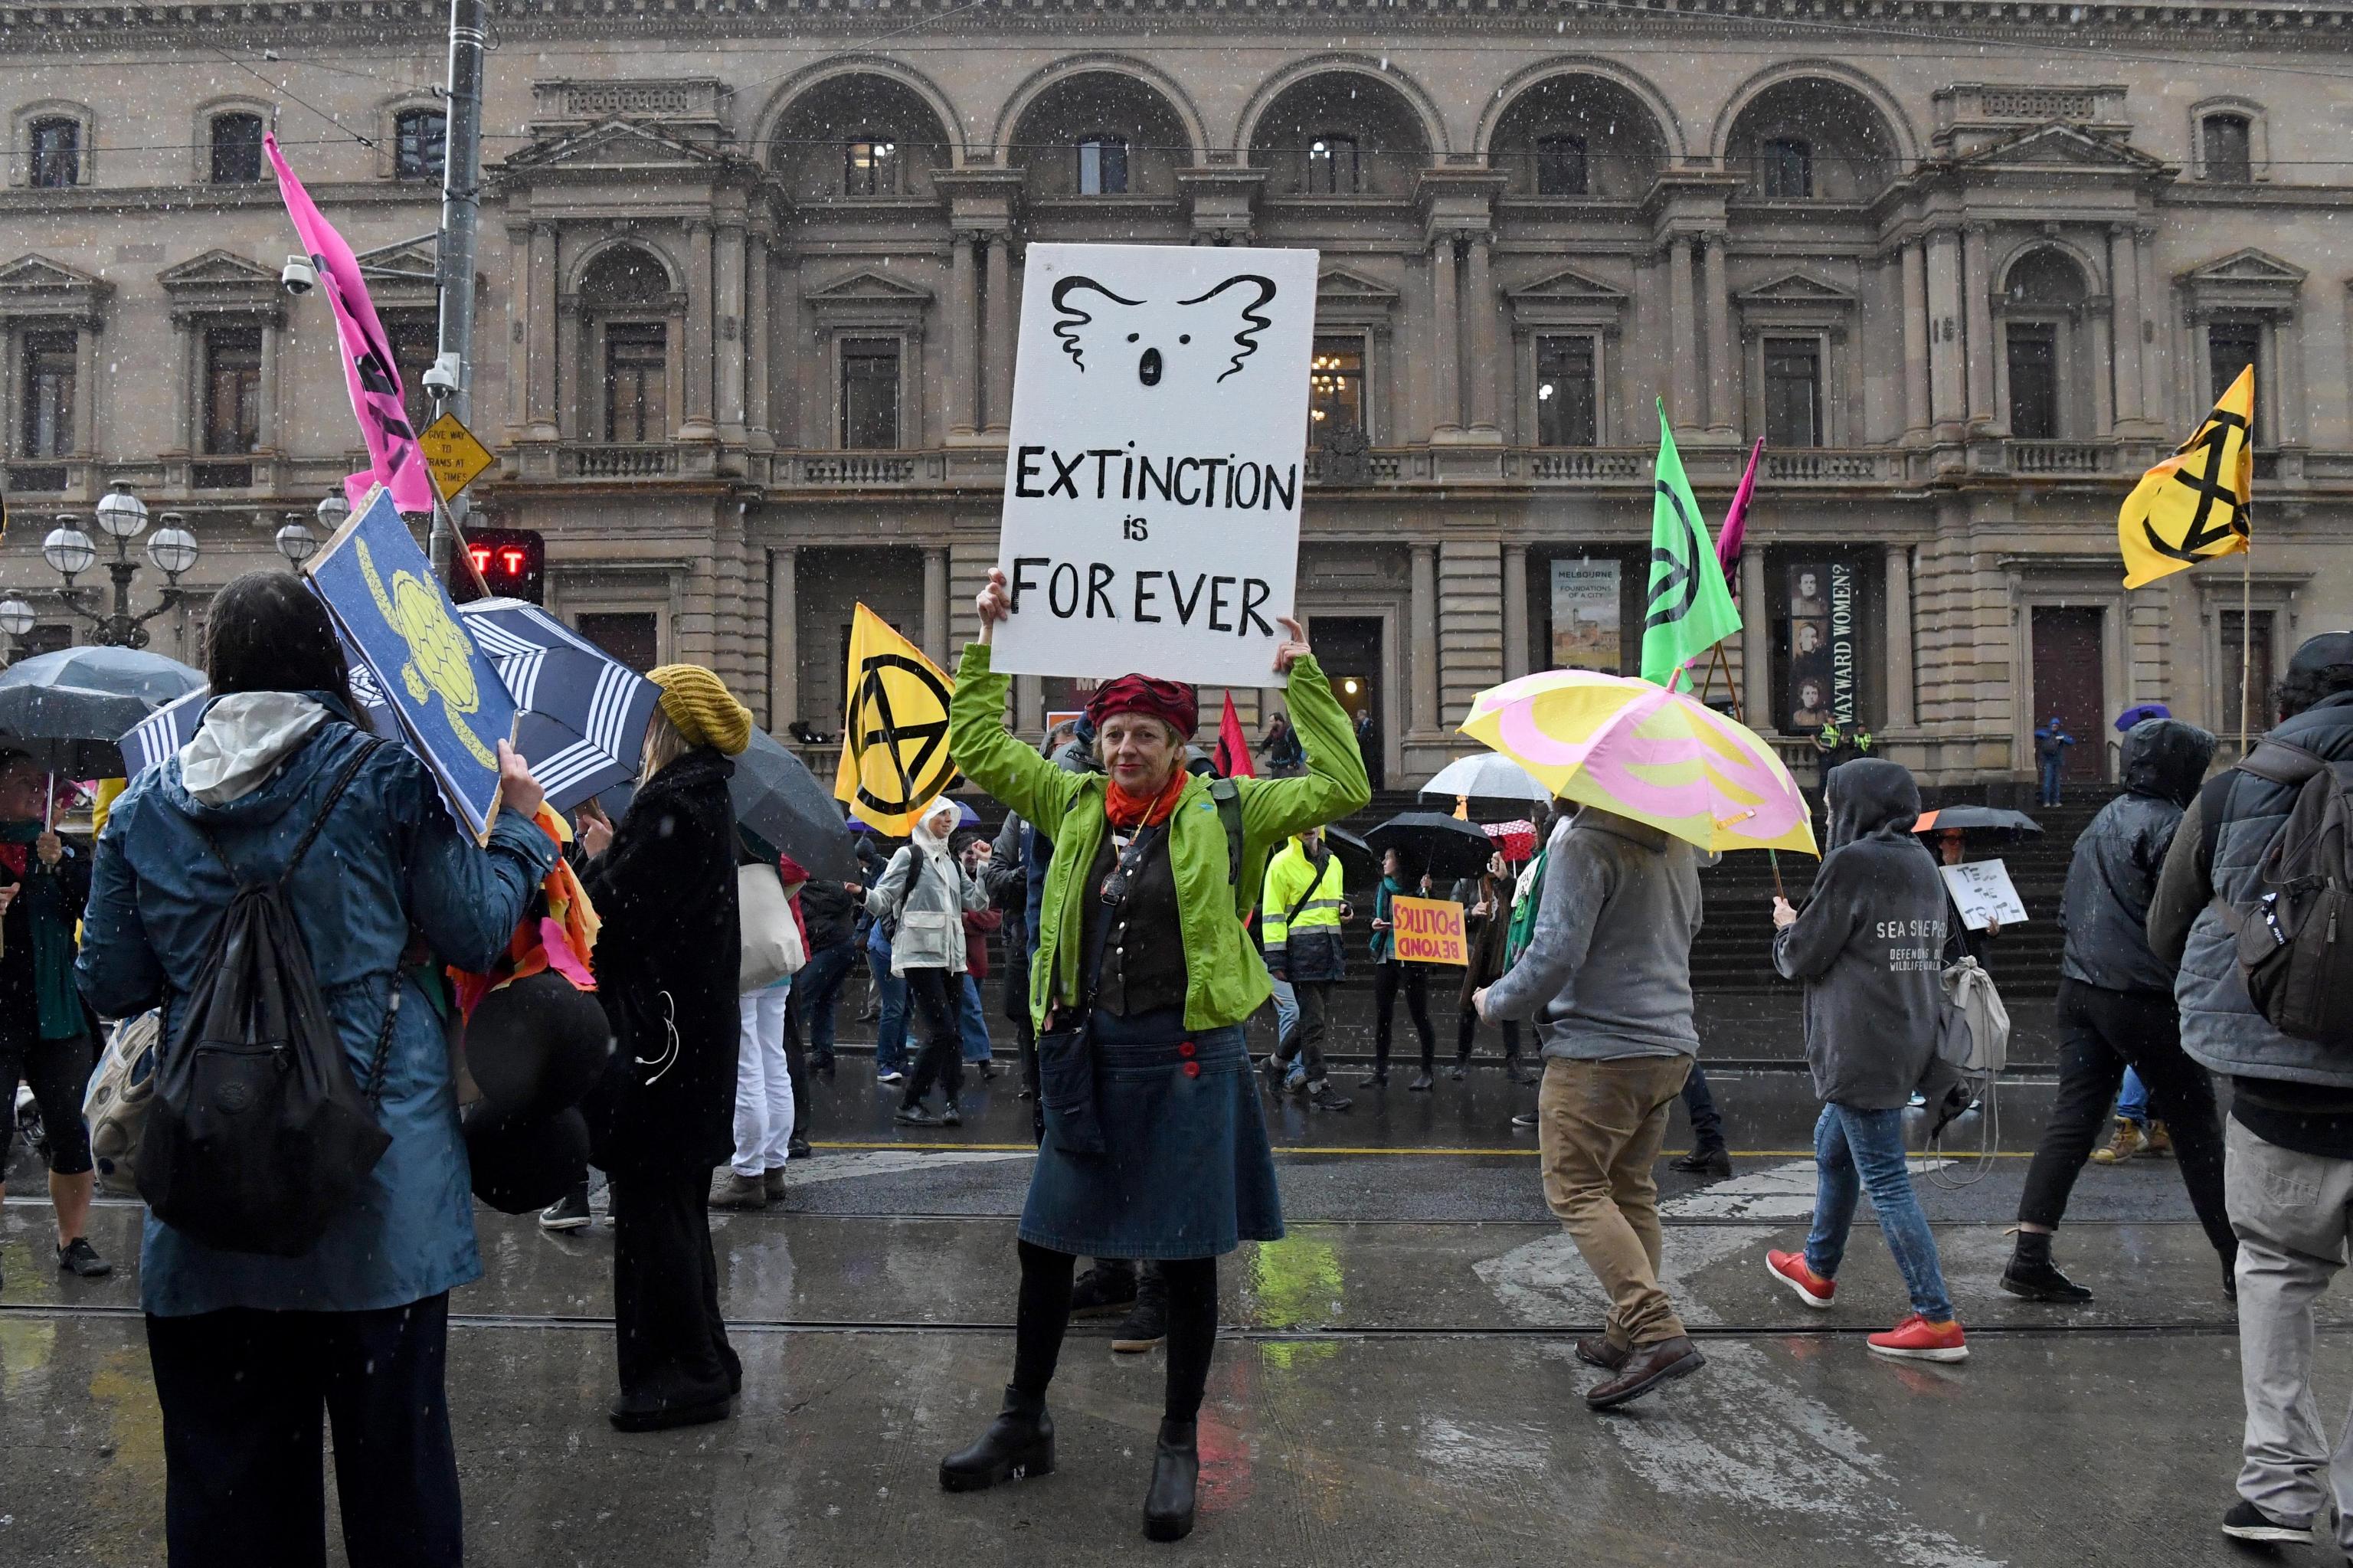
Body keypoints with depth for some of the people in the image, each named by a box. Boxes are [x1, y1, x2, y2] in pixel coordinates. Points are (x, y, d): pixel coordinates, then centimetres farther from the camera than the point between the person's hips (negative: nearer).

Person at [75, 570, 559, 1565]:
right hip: (376, 1184, -3)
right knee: (391, 1441, 9)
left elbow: (110, 986, 9)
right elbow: (478, 933, -4)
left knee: (226, 1455, 14)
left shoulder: (143, 809, 4)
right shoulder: (390, 778, -6)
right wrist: (520, 823, 11)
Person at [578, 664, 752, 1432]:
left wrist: (596, 858, -4)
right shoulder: (704, 799, 13)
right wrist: (612, 854, 6)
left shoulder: (670, 807, -17)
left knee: (652, 1205, -1)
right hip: (696, 1030, 10)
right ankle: (700, 1365, 27)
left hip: (659, 1037, -10)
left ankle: (683, 1375, 6)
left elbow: (616, 915, -20)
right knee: (673, 1203, 17)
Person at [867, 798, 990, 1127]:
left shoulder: (952, 861, 20)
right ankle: (909, 1103, -3)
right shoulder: (909, 855, 1)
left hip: (951, 957, 7)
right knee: (943, 1032, -13)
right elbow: (883, 899, -7)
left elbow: (976, 902, 14)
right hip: (920, 955, -7)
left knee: (954, 1033, 3)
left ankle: (952, 1103, 7)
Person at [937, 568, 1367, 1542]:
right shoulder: (1074, 805, 8)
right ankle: (1023, 1425, 31)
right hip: (1087, 1056, 4)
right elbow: (979, 750, 13)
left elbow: (1340, 789, -6)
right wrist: (986, 646, 7)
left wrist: (1302, 679, -10)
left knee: (1187, 1259, 4)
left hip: (1187, 1059, -4)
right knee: (1045, 1243, 12)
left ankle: (1179, 1445, 22)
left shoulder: (1224, 813, -2)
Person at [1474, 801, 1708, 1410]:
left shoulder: (1584, 844, -16)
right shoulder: (1677, 844, 11)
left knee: (1576, 1190, -4)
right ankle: (1628, 1335, 21)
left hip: (1599, 1048, -9)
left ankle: (1657, 1331, -14)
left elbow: (1556, 954, -21)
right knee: (1631, 1189, 16)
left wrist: (1496, 1002, -5)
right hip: (1672, 1045, 9)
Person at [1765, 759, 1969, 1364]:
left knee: (1885, 1180, -5)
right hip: (1912, 1040, 10)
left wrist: (1787, 925, 11)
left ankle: (1938, 1321, -5)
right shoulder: (1921, 863, 11)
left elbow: (1802, 958, -11)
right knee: (1832, 1144, 26)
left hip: (1863, 1051, -10)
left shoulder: (1851, 864, -15)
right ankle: (1818, 1268, 42)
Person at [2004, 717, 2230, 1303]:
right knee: (2195, 1124, 5)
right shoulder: (2167, 825, -10)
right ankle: (2235, 1258, 16)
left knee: (2072, 1118, 4)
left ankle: (2030, 1256, -2)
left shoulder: (2103, 822, 17)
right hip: (2143, 997, -8)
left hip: (2080, 989, 8)